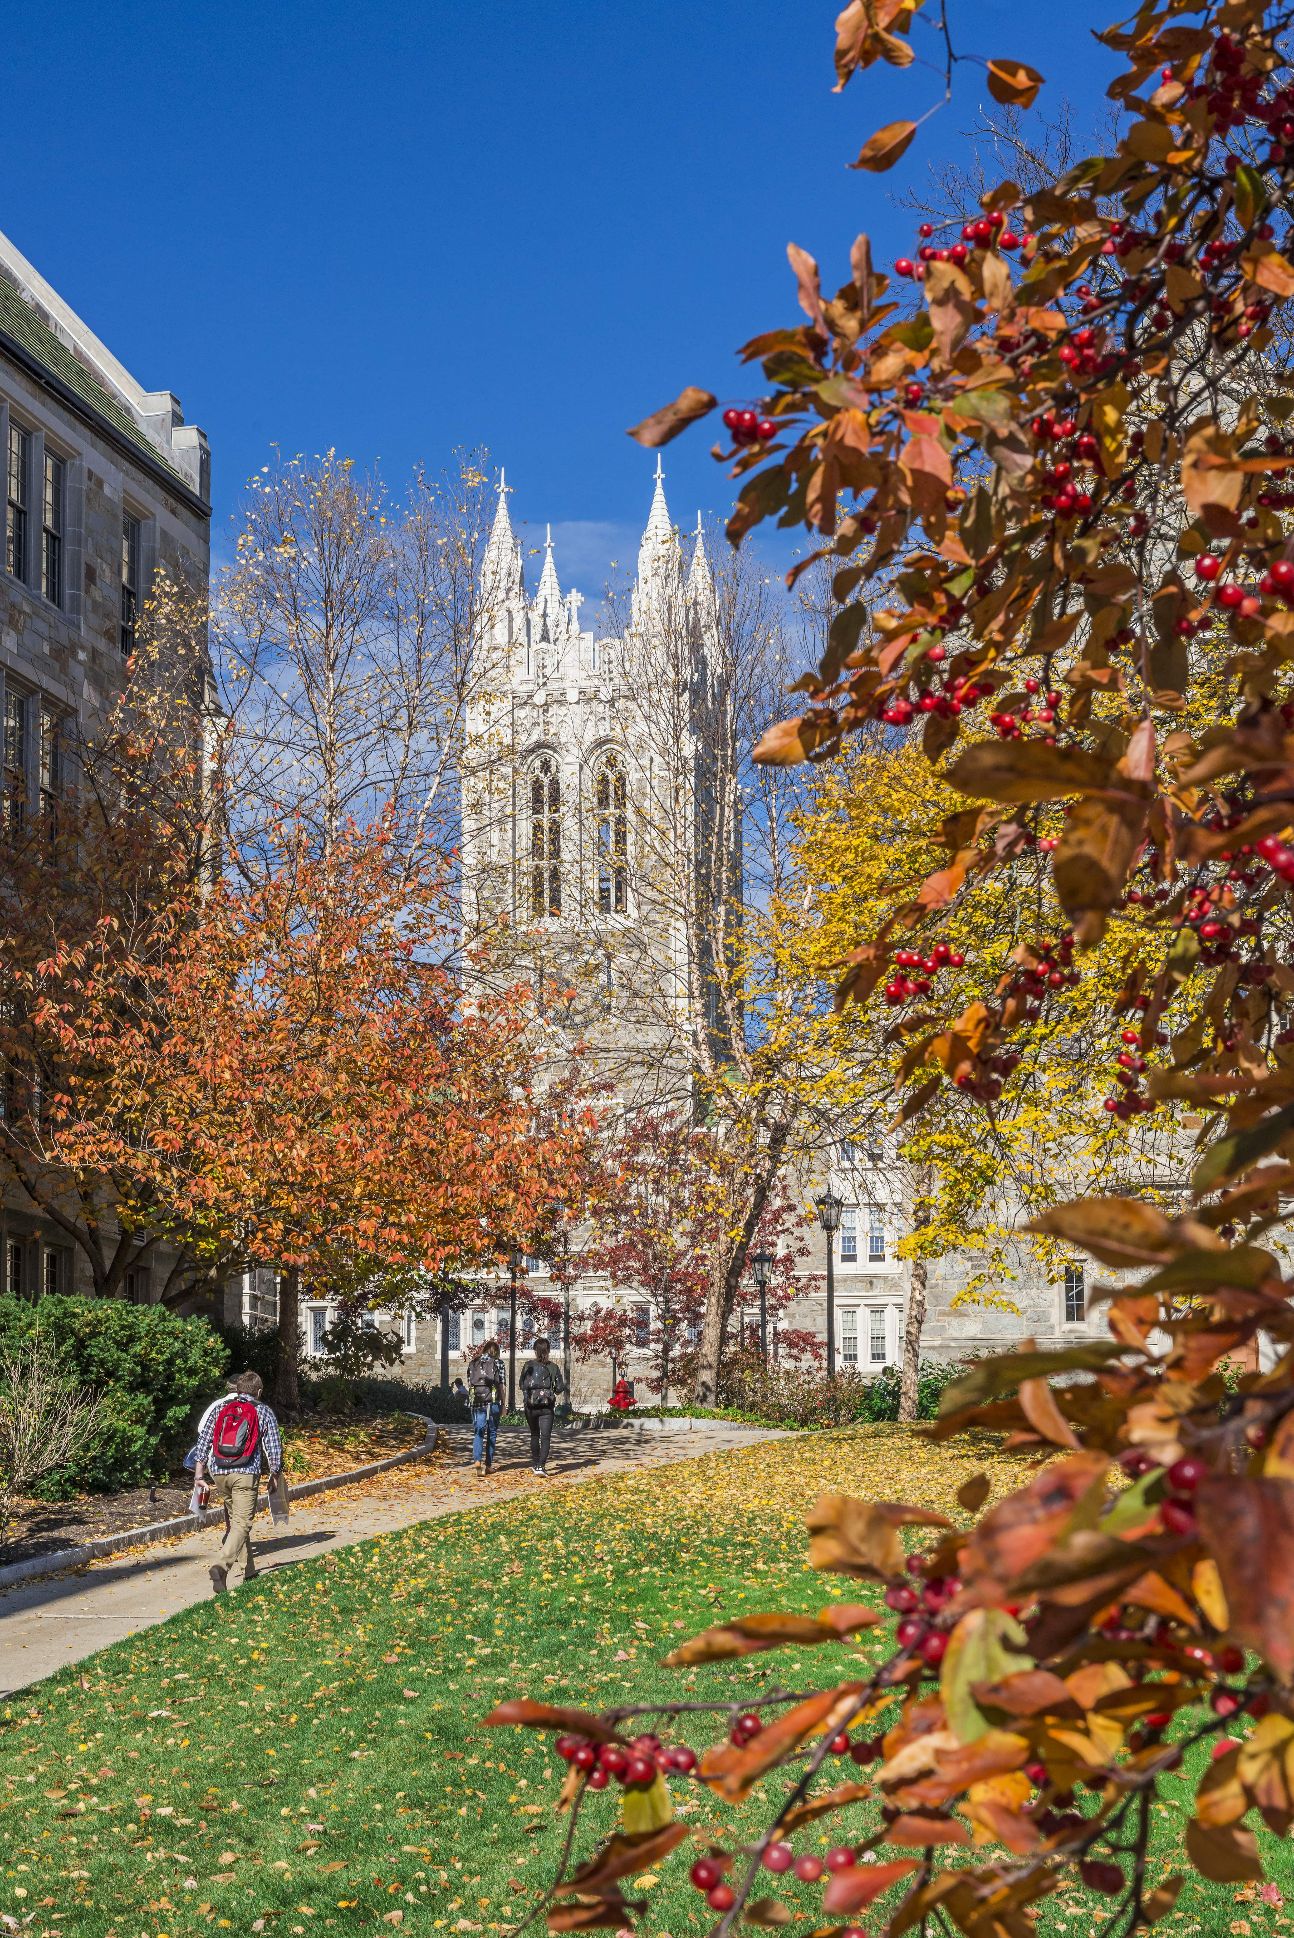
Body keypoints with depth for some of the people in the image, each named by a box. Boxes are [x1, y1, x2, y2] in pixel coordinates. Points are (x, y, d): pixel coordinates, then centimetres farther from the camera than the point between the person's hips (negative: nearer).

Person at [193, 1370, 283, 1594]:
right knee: (241, 1523, -7)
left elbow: (203, 1441, 9)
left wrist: (199, 1473, 12)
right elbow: (274, 1447, 4)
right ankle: (220, 1566, -29)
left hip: (219, 1473, 4)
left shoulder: (220, 1408, 13)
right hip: (246, 1474, -4)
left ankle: (248, 1570, 26)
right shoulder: (263, 1411, 6)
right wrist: (275, 1475, 15)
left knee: (235, 1519, 20)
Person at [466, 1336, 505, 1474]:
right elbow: (501, 1385, -1)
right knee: (492, 1433, 10)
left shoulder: (474, 1362, 10)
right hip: (493, 1401, -2)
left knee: (478, 1433, 1)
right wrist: (503, 1404, 6)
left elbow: (469, 1384, 9)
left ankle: (477, 1460, -20)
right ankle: (488, 1464, 13)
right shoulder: (497, 1362, 1)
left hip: (477, 1401, 2)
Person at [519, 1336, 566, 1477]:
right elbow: (560, 1388, -2)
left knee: (534, 1435, 19)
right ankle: (541, 1466, -17)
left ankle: (535, 1464, 29)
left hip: (531, 1405, 1)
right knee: (545, 1437, -2)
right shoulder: (553, 1367, -3)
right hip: (547, 1406, -1)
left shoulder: (528, 1366, -3)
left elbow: (522, 1385, -2)